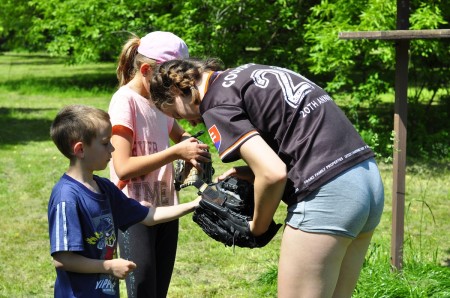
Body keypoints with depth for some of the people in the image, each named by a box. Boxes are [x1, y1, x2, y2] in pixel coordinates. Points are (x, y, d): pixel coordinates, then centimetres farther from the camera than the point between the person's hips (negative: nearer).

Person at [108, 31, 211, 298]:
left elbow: (178, 134, 29)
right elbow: (123, 168, -21)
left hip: (165, 209, 8)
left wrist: (190, 145, 5)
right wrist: (176, 152, -23)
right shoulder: (125, 100, -13)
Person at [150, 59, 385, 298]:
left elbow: (273, 174, -18)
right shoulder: (246, 74, 20)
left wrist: (258, 226, 0)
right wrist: (247, 172, 16)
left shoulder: (216, 105, -7)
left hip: (327, 193, -9)